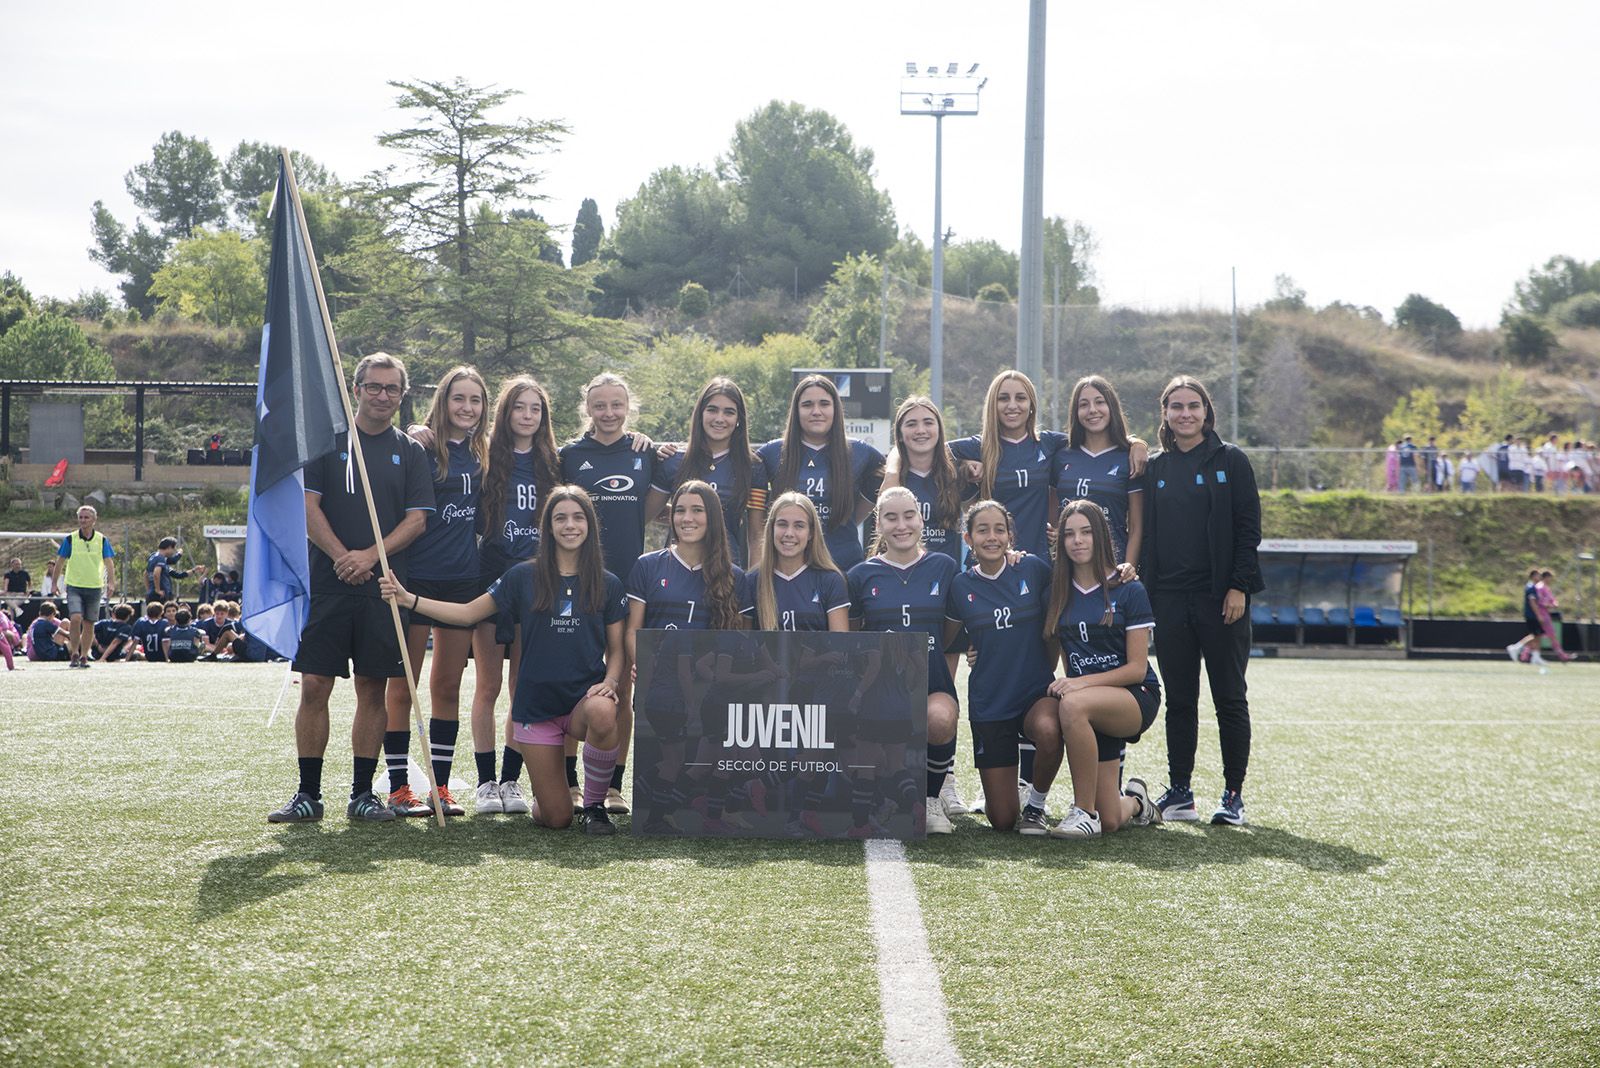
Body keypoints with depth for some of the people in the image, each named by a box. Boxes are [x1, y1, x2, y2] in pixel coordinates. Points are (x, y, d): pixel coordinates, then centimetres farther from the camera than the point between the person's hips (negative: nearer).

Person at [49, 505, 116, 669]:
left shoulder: (101, 540, 2)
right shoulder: (70, 539, -1)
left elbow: (108, 563, 0)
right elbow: (60, 562, 6)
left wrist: (111, 583, -14)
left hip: (94, 587, 2)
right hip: (74, 586, -2)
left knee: (89, 624, 6)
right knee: (76, 618, -18)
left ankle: (84, 657, 17)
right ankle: (74, 655, -6)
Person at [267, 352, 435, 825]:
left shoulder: (410, 453, 10)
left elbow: (417, 519, 3)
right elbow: (307, 506, 0)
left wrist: (371, 556, -11)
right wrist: (342, 556, -12)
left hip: (383, 586, 1)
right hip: (328, 585, -1)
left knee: (373, 689, 3)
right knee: (313, 686, -3)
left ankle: (362, 793, 11)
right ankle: (308, 794, 5)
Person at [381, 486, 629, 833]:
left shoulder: (607, 584, 4)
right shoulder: (524, 577, 3)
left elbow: (616, 649, 8)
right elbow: (468, 613, 5)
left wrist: (610, 681, -14)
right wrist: (408, 599, -5)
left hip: (584, 697, 0)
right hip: (536, 703, 0)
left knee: (602, 714, -40)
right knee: (555, 818, -6)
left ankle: (594, 805, -14)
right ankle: (541, 790, 35)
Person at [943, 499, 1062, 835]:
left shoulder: (1033, 569, -2)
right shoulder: (961, 586, 0)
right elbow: (943, 640, 14)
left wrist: (1048, 672, 5)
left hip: (1036, 693, -1)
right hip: (989, 703, 1)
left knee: (1048, 731, -39)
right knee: (1001, 820, -3)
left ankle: (1036, 804, -9)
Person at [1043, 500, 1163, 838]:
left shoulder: (1129, 591, -4)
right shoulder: (1057, 593, 9)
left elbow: (1137, 668, -9)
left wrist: (1082, 682, -21)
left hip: (1136, 698, -4)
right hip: (1092, 711, 4)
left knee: (1074, 705, -38)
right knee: (1109, 822, -7)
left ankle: (1084, 810, -25)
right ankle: (1135, 801, 32)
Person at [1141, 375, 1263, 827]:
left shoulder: (1230, 461, 1)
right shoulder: (1155, 468, 12)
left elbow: (1248, 527, -3)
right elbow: (1146, 534, 13)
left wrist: (1239, 586, -12)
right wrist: (1147, 593, 5)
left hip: (1221, 598, -3)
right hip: (1170, 598, 3)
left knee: (1229, 697, 1)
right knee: (1179, 699, 6)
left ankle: (1233, 794, 6)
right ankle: (1179, 792, 12)